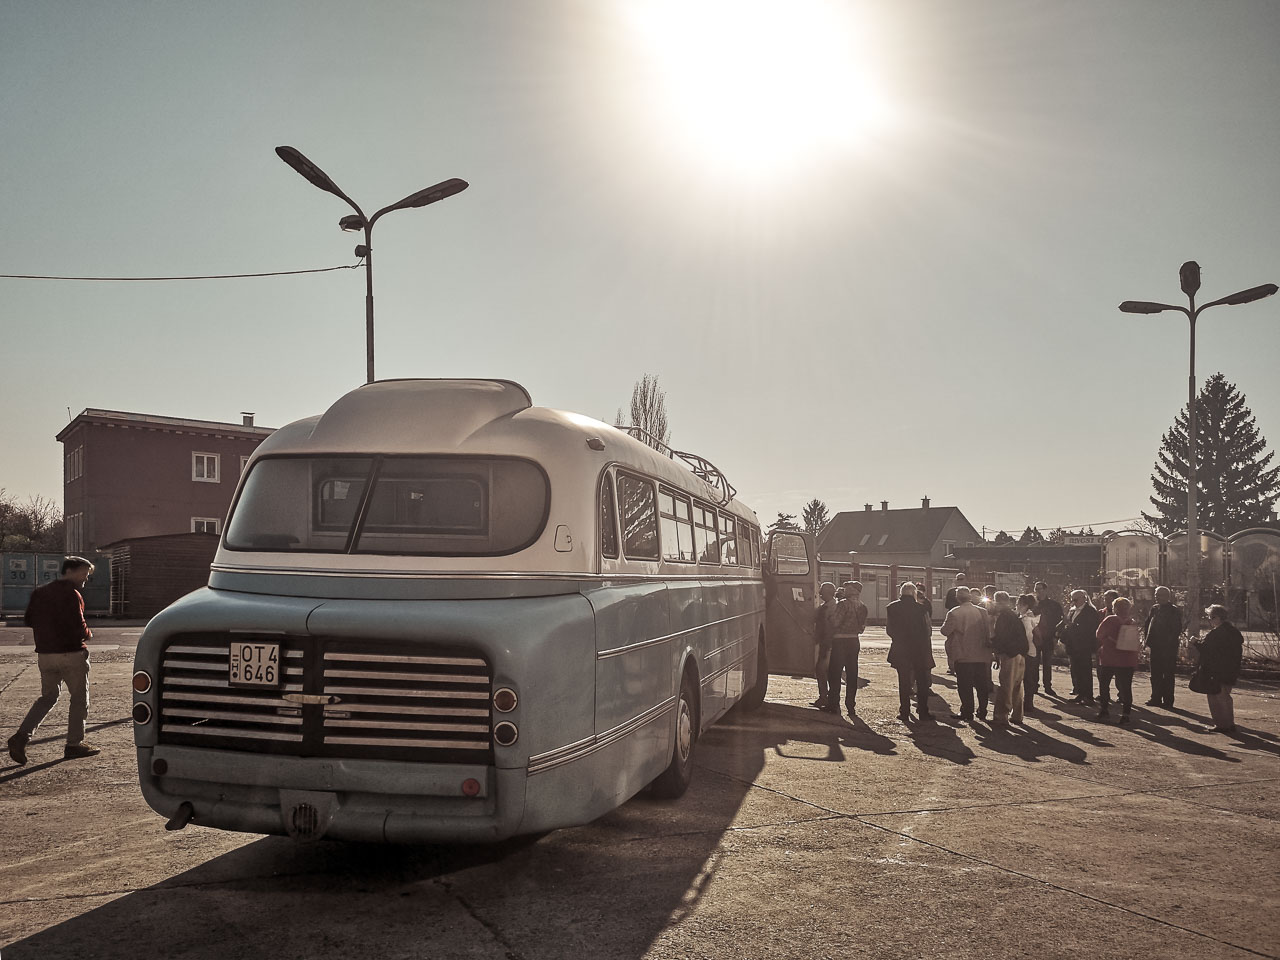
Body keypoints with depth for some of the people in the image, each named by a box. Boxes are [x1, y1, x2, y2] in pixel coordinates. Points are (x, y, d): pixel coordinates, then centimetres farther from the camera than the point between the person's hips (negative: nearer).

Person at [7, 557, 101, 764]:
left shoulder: (39, 593, 9)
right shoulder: (72, 595, -14)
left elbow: (28, 620, 14)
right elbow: (78, 628, -20)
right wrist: (88, 633, 0)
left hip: (45, 654, 7)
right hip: (72, 654, -7)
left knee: (48, 696, 18)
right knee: (79, 698, 7)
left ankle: (22, 735, 1)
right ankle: (74, 744, 12)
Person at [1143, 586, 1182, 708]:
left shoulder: (1174, 611, -6)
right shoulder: (1154, 608, 10)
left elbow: (1177, 630, -10)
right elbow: (1147, 626, 12)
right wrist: (1148, 642, 1)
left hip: (1169, 649, -6)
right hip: (1155, 648, 6)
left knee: (1168, 676, 0)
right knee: (1155, 675, 10)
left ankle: (1168, 701, 5)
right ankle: (1156, 698, 18)